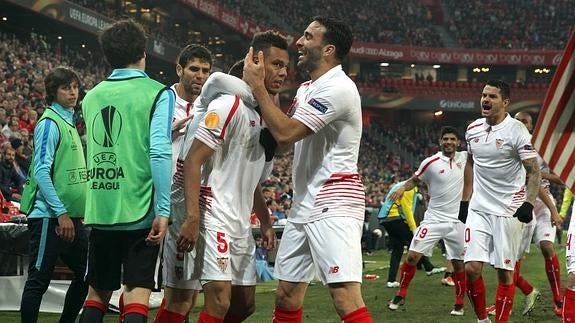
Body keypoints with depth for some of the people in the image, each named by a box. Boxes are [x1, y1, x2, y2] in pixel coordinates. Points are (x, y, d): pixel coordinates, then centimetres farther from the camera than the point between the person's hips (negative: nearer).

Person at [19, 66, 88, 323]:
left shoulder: (69, 122, 16)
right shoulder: (49, 123, -10)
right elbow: (41, 172, -18)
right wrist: (61, 213, -20)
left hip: (70, 216, 9)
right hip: (49, 216, -9)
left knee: (86, 274, 12)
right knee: (38, 280, -5)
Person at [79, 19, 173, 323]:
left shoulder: (91, 97, 11)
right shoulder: (157, 93, -5)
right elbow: (159, 152, -16)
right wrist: (163, 211, -15)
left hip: (100, 212, 5)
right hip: (139, 212, -4)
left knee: (97, 292, 14)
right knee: (136, 293, -2)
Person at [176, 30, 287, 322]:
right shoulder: (230, 105, -12)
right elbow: (193, 161, -17)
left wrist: (265, 222, 21)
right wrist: (192, 218, -24)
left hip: (241, 223, 9)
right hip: (215, 218, -9)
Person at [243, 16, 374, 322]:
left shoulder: (338, 88, -14)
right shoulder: (306, 88, 17)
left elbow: (285, 133, -20)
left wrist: (257, 85, -10)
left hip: (333, 205, -10)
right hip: (303, 206, 10)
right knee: (286, 297, 11)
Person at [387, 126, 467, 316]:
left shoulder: (465, 158, 3)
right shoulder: (431, 162, -3)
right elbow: (415, 180, 8)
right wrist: (403, 188, -9)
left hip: (457, 221, 1)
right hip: (434, 218, -1)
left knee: (459, 263, 4)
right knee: (413, 255, -8)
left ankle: (459, 304, 18)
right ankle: (400, 295, 8)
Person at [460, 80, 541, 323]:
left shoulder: (516, 130, -11)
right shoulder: (473, 129, 6)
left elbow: (534, 171, -10)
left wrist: (528, 203, -23)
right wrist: (465, 200, 18)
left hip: (508, 210, -4)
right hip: (478, 209, 4)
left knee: (504, 271, 1)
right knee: (472, 268, -4)